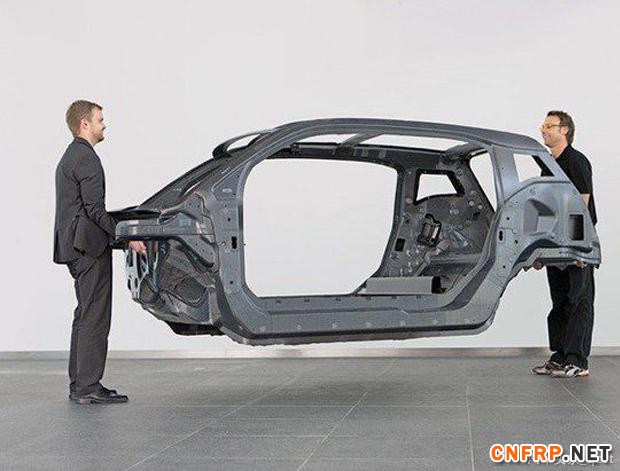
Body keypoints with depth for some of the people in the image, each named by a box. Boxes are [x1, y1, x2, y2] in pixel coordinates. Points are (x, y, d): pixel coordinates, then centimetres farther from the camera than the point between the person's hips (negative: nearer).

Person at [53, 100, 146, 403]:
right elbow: (95, 208, -19)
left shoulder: (69, 157, 21)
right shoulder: (86, 158, -12)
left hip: (73, 247, 10)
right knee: (95, 316, -8)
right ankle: (88, 387, -7)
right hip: (89, 245, -10)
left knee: (85, 315, 13)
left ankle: (78, 385, 16)